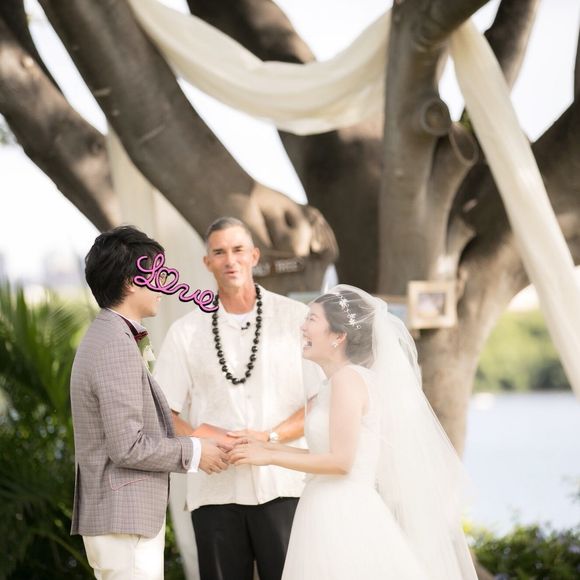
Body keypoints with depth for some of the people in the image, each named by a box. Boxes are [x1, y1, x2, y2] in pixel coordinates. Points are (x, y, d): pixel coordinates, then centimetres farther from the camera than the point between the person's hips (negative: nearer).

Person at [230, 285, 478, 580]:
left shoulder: (348, 378, -13)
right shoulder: (336, 382, 14)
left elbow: (341, 461, -18)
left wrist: (269, 457, -10)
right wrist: (267, 447, 16)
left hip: (345, 519, -9)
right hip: (332, 515, 9)